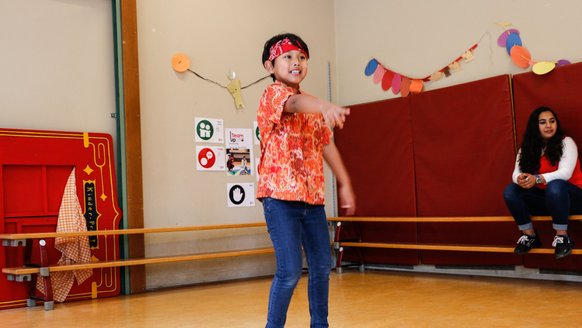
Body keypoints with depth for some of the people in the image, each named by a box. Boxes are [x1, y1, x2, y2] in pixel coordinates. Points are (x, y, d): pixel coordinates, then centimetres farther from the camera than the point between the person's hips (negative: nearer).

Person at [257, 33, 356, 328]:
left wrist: (345, 184, 24)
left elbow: (326, 145, 23)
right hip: (280, 195, -8)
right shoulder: (273, 94, -7)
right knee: (290, 271, -11)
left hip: (312, 197, 8)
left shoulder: (311, 107, 17)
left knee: (322, 266, 13)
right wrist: (325, 106, -53)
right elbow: (295, 103, -32)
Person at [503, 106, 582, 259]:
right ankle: (529, 235, -7)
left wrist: (537, 179, -40)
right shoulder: (527, 148, 2)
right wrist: (520, 179, -35)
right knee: (510, 191, -18)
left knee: (555, 186, -38)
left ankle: (562, 236, -22)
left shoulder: (566, 142, -11)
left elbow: (565, 173, -25)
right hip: (545, 198, 5)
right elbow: (516, 173, -9)